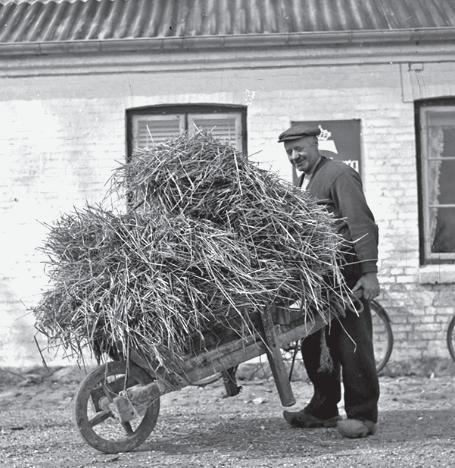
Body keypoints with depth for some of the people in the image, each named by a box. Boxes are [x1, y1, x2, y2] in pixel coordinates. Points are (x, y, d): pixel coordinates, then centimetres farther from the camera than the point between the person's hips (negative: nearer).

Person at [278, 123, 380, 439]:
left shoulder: (339, 174, -7)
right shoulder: (304, 180, 19)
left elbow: (362, 225, -15)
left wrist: (369, 272, -22)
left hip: (347, 276, -9)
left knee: (352, 346, -5)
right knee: (314, 344, 12)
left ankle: (363, 415, 2)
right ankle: (324, 410, 24)